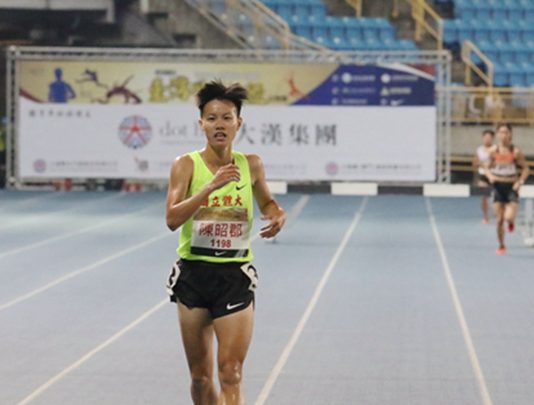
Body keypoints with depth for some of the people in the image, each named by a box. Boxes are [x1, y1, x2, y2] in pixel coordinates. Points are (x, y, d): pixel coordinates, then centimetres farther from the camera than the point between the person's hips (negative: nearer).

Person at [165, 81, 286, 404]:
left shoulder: (251, 165, 1)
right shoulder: (187, 165, -6)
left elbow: (266, 202, 21)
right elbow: (172, 219, -19)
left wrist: (278, 215, -3)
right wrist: (211, 186, -29)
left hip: (235, 277, 0)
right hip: (193, 274, 0)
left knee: (231, 374, -9)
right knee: (200, 377, 10)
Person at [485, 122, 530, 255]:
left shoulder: (516, 152, -7)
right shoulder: (493, 151, -3)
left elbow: (525, 168, 2)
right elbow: (487, 168, 7)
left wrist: (520, 181, -12)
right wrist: (490, 176, -14)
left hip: (511, 187, -2)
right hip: (498, 186, 2)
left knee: (509, 217, -18)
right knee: (499, 220, 2)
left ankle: (511, 221, 20)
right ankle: (501, 246, 19)